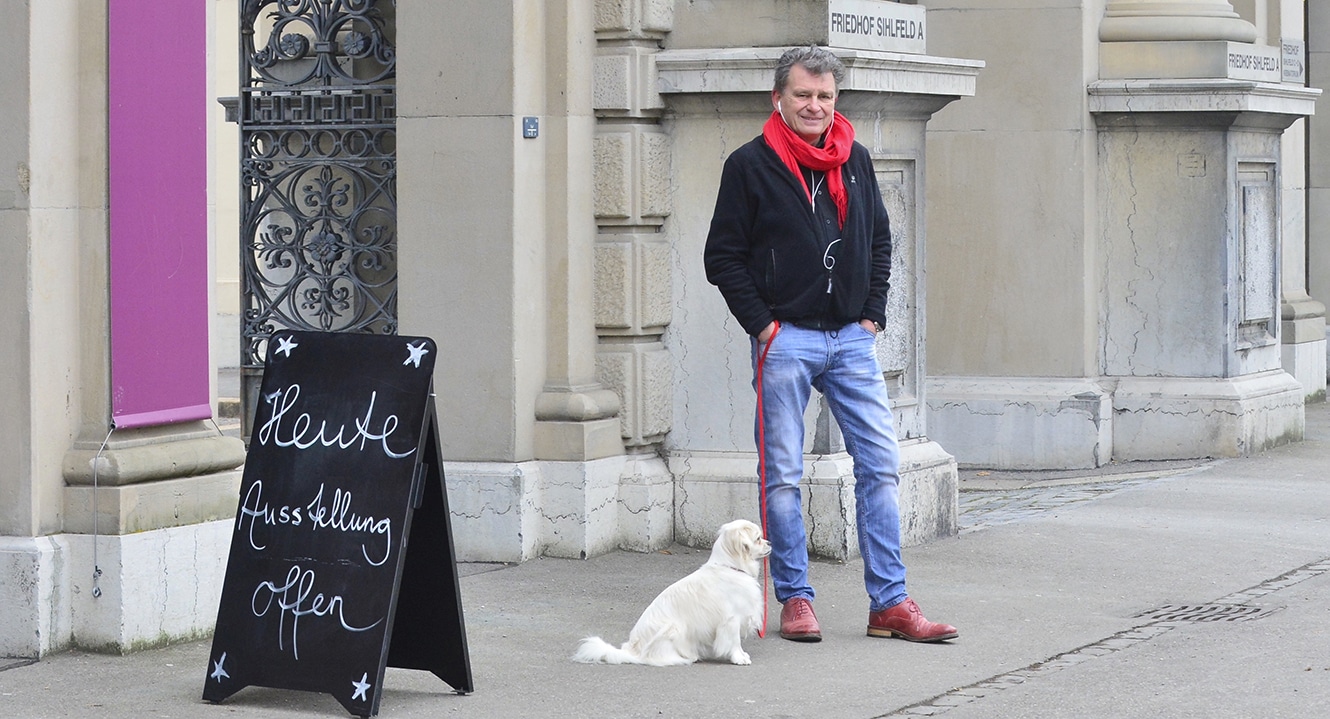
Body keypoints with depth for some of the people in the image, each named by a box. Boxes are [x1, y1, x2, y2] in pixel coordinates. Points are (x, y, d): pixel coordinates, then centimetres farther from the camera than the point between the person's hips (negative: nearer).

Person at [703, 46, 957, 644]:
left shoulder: (855, 161, 10)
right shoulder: (750, 165, -3)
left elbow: (880, 241, 19)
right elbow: (723, 256, -1)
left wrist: (873, 313, 8)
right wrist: (760, 323, -7)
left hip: (851, 339, 4)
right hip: (785, 341, -4)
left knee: (881, 465, -1)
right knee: (782, 475, 1)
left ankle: (890, 602, 3)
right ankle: (795, 599, 10)